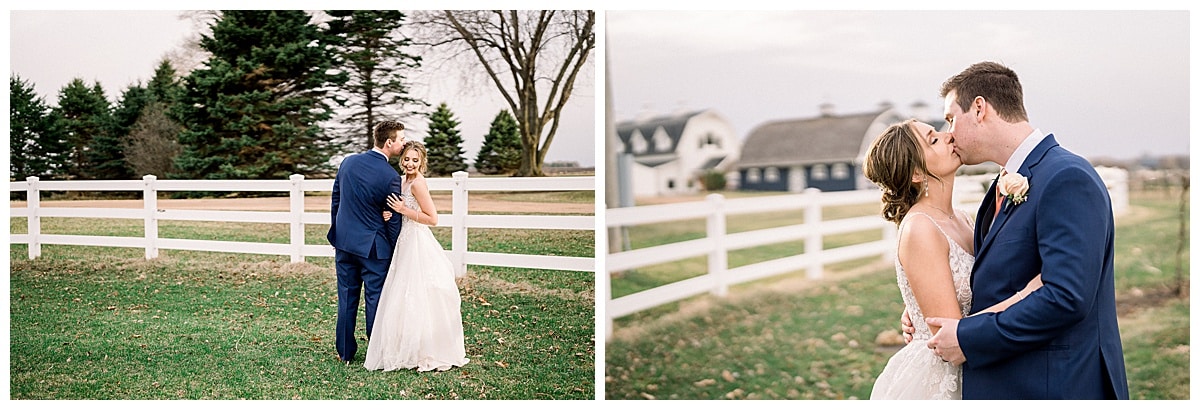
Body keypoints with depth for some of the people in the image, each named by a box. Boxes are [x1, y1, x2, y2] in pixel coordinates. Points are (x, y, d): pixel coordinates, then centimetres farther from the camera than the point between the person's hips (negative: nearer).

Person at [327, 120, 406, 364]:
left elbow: (335, 200, 10)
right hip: (373, 246, -5)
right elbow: (394, 220, -10)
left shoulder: (348, 162, 2)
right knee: (375, 299, 5)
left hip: (344, 241, 5)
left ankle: (345, 352, 21)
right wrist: (393, 251, 2)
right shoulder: (391, 176, -16)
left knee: (347, 298, 13)